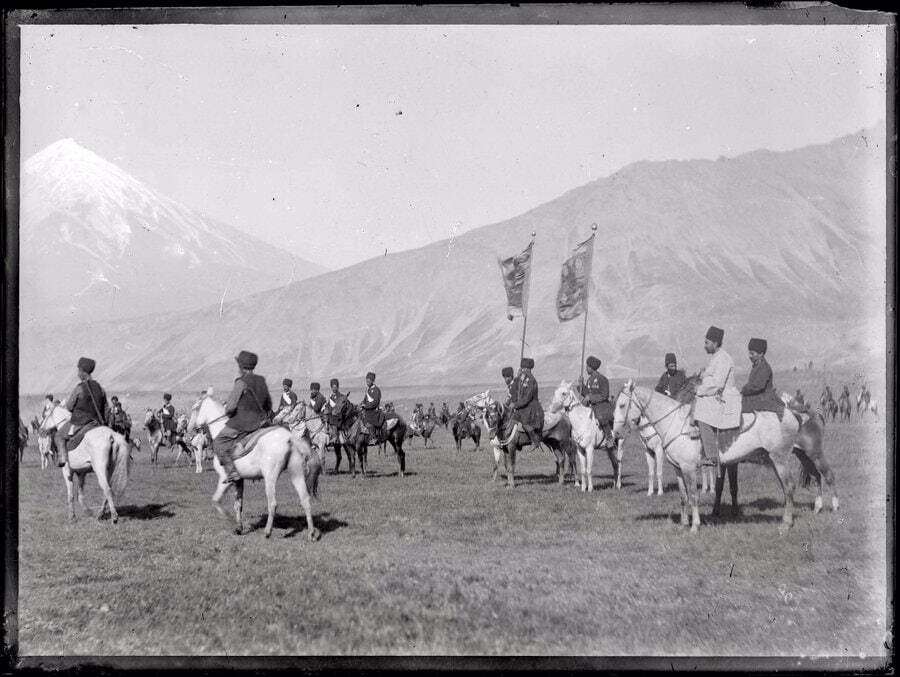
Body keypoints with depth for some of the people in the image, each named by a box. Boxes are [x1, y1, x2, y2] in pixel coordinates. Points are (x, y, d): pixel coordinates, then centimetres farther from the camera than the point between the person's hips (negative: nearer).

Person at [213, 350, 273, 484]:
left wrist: (227, 413, 5)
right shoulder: (261, 382, 10)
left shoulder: (241, 382, -14)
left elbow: (230, 407, -15)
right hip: (259, 422, 8)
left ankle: (232, 471, -12)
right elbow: (269, 406, 20)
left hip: (242, 422, -8)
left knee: (218, 443, -1)